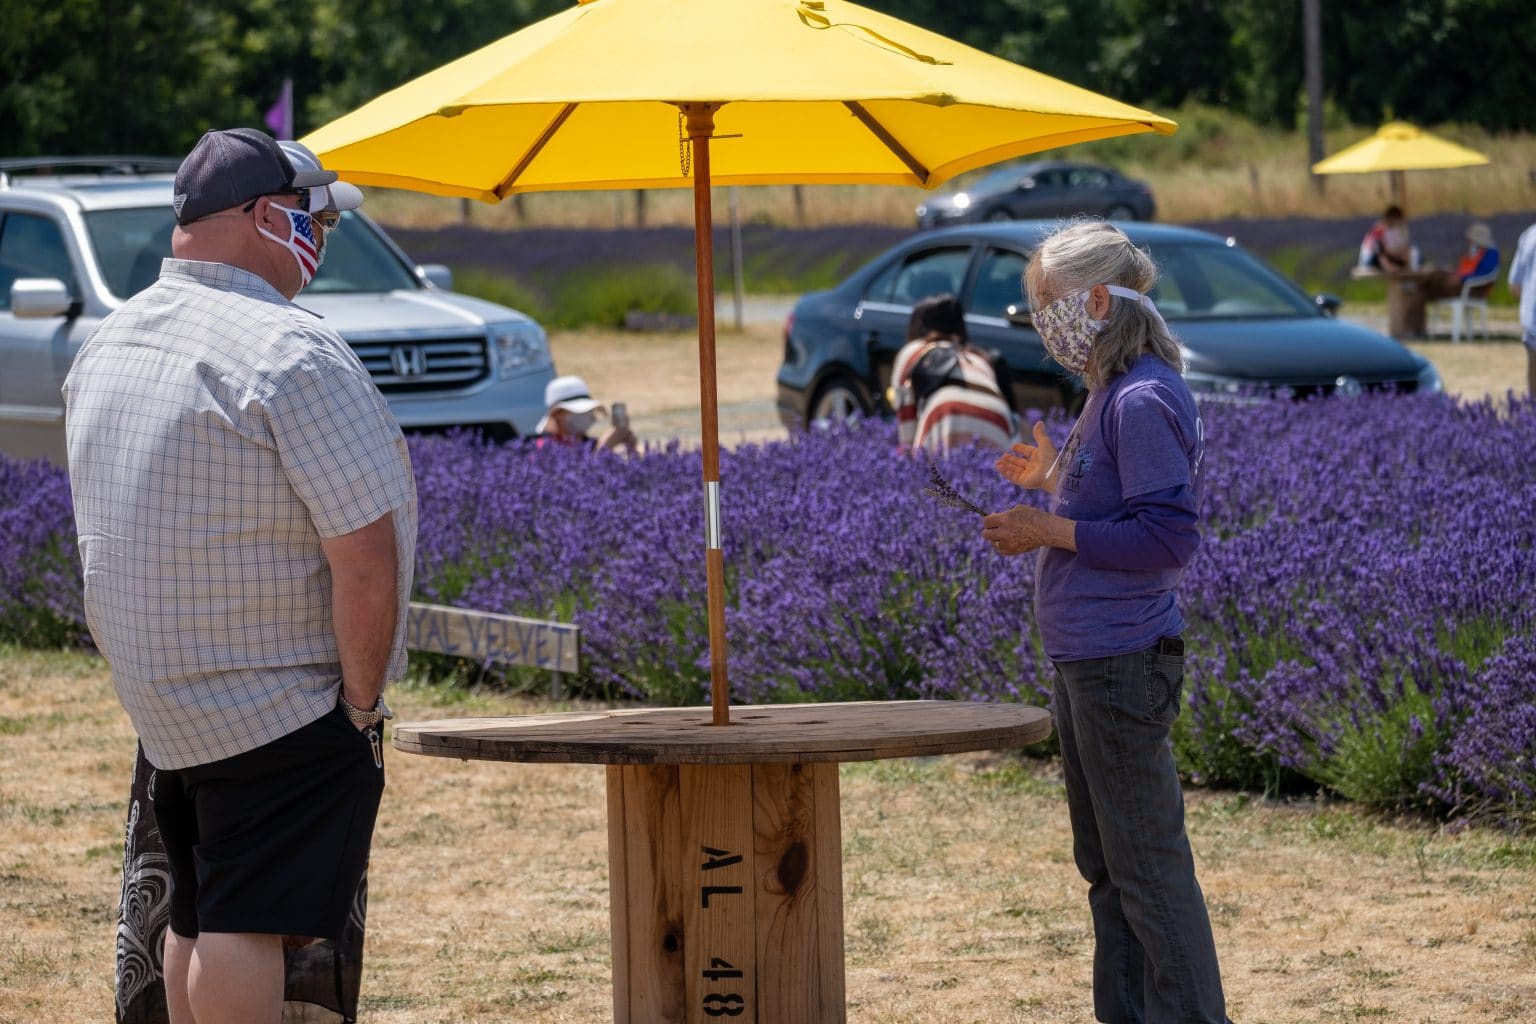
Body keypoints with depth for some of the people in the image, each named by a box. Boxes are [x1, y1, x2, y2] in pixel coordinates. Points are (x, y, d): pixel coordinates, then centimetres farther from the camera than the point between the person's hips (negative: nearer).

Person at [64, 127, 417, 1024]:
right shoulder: (290, 353, -17)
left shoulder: (105, 349, 11)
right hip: (283, 707, -8)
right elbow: (365, 554, -22)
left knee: (198, 921, 15)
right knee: (252, 927, -9)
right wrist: (362, 704, -10)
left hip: (160, 703, 9)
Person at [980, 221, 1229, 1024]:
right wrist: (1054, 479, 13)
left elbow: (1169, 536, -21)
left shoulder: (1144, 402, -17)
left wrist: (1052, 531, -19)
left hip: (1123, 660, -11)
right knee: (1103, 861, 16)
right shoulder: (1109, 395, 14)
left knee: (1146, 862, -6)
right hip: (1086, 658, 11)